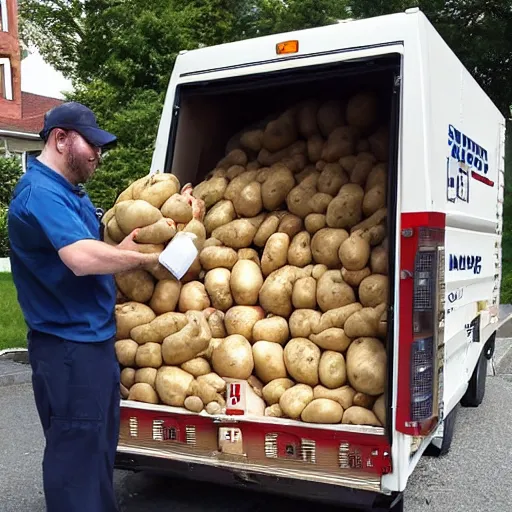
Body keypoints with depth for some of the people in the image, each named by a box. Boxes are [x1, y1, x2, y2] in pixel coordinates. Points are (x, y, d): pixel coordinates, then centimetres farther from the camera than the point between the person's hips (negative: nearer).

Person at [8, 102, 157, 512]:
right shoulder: (41, 192, -19)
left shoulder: (70, 192, 14)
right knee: (77, 453, 1)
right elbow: (82, 258, -34)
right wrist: (145, 258, -20)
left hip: (93, 338, 10)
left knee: (99, 447, 21)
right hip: (69, 346, -10)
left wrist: (124, 247, -4)